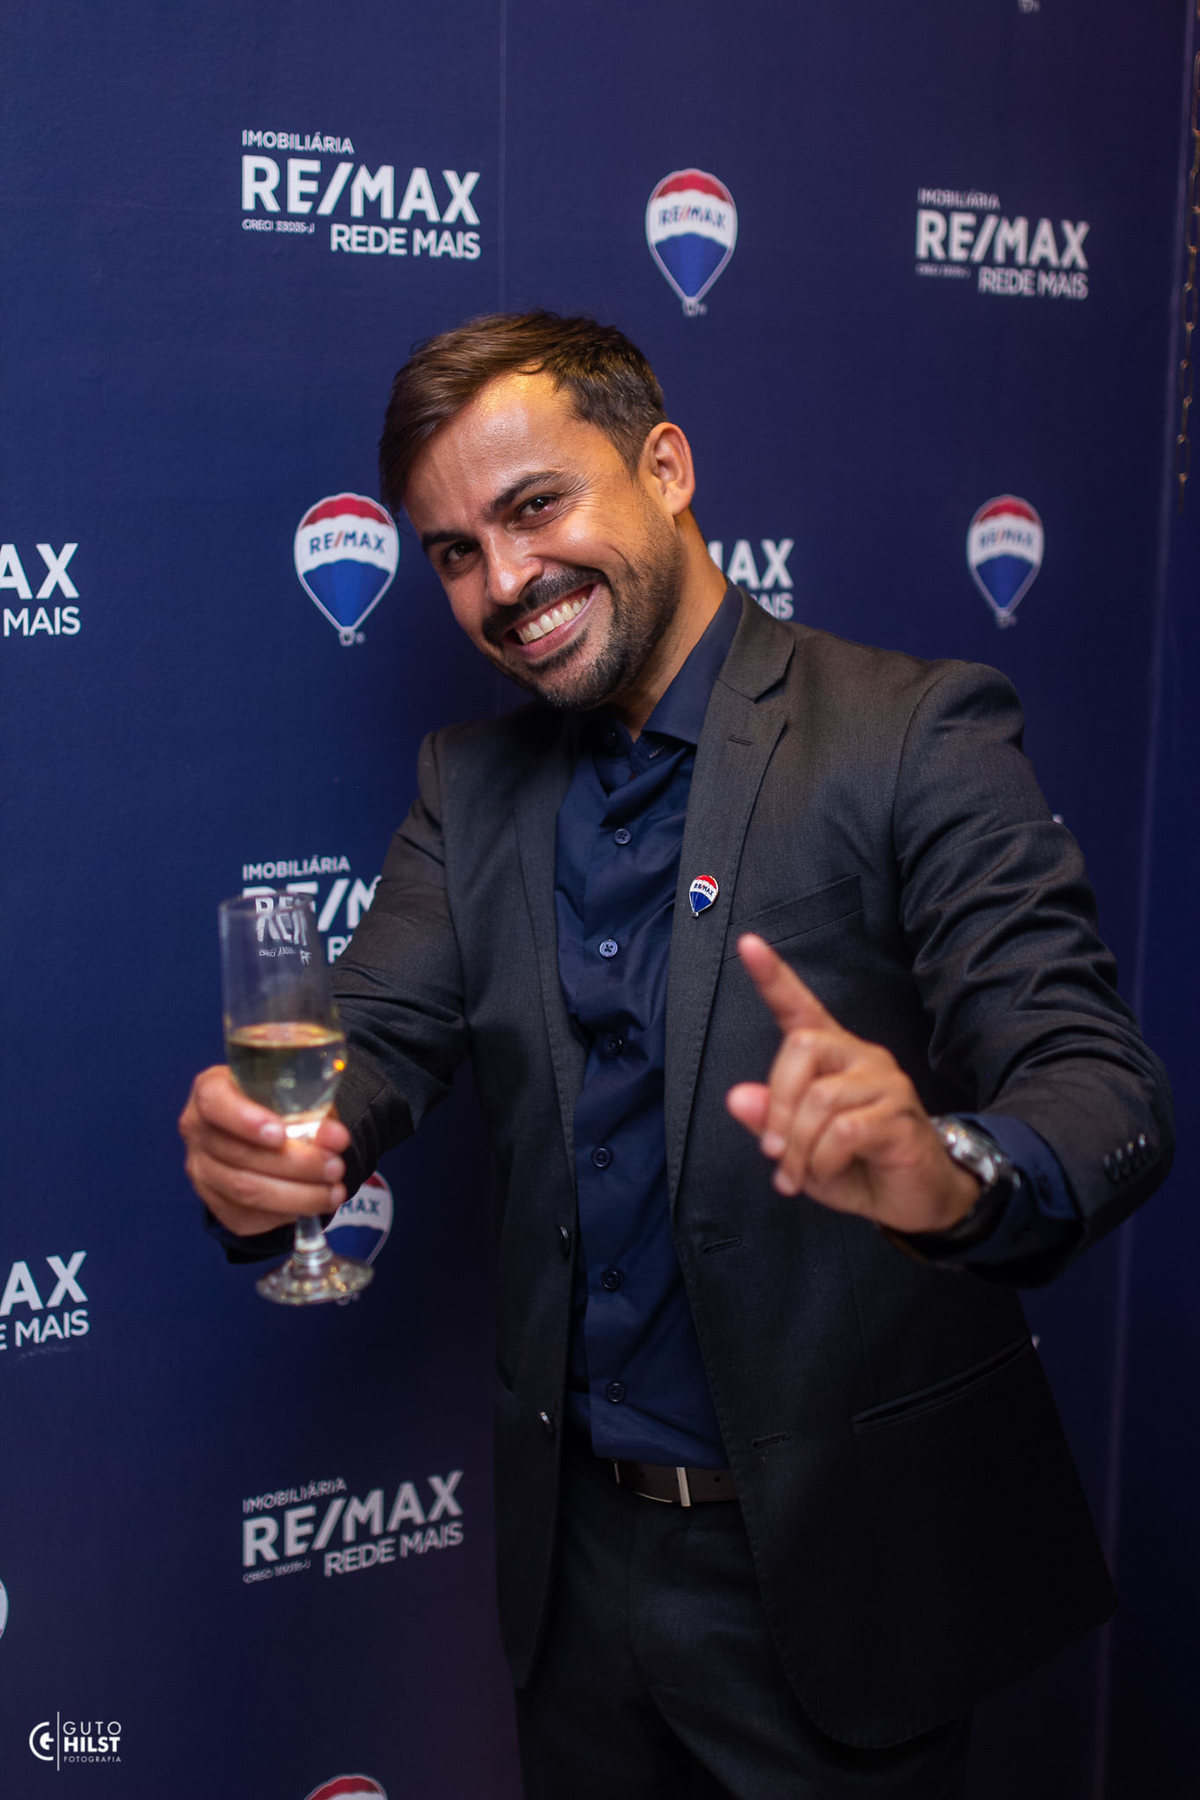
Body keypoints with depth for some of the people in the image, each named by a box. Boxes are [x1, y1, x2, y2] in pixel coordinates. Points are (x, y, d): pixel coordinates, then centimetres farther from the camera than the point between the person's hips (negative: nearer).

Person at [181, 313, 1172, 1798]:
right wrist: (268, 1143, -27)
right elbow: (374, 1040, -4)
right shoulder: (471, 785, 4)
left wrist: (950, 1167, -43)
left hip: (839, 1562, -4)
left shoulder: (918, 735, -13)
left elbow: (1100, 1086, -21)